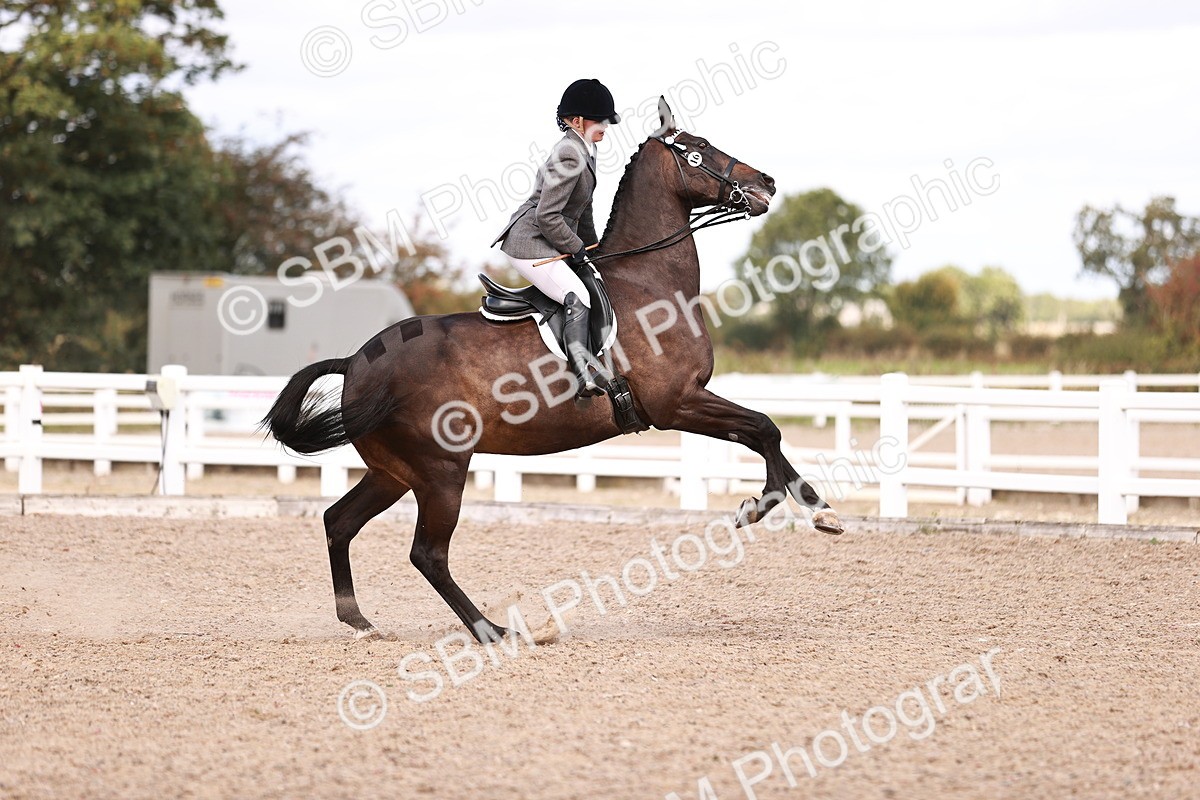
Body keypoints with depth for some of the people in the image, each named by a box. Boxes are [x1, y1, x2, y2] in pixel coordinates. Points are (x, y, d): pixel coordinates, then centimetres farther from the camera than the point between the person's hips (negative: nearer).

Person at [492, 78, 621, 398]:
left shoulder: (585, 150, 10)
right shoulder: (569, 156, -21)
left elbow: (583, 207, 23)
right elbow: (547, 217, -24)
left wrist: (591, 248, 22)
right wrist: (577, 249, -14)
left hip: (549, 243, 11)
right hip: (530, 245, -11)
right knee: (578, 299, -24)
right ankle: (584, 377, -32)